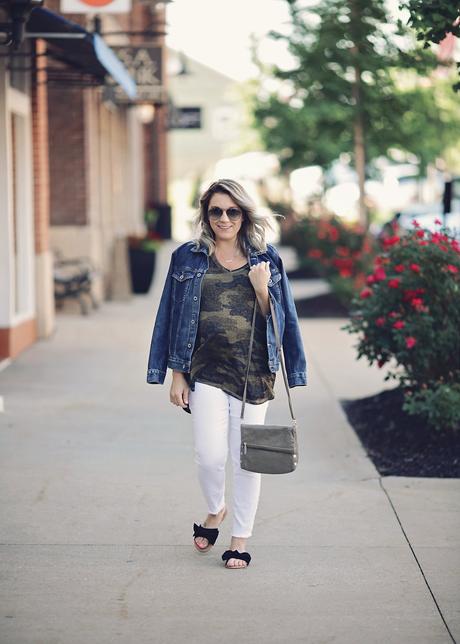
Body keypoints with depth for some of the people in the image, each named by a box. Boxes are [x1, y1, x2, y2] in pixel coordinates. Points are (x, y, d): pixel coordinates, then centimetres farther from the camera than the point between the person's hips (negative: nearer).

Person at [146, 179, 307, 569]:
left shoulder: (266, 259, 6)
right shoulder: (188, 259, 4)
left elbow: (277, 319, 8)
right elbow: (174, 318, 6)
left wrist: (262, 290, -12)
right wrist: (177, 375, 2)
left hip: (253, 372, 1)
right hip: (206, 371, -1)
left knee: (247, 457, 4)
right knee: (210, 456, -9)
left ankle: (241, 538, 19)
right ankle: (215, 510, 24)